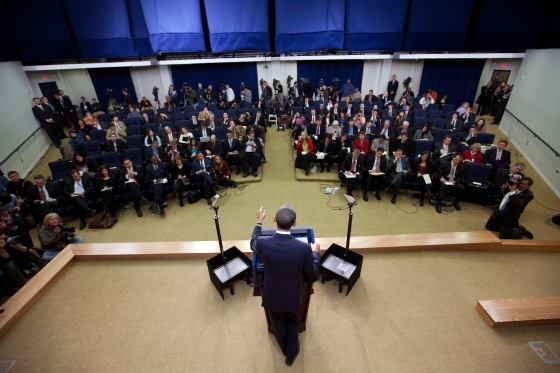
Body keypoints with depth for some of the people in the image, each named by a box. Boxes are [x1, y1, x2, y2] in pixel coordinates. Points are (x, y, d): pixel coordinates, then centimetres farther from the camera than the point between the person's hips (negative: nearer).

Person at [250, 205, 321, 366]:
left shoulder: (263, 243, -28)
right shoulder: (304, 248, -31)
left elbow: (253, 243, 1)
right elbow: (313, 276, -13)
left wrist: (259, 222, 12)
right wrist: (315, 252, 1)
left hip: (272, 297, 2)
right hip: (293, 297, -1)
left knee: (278, 325, 32)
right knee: (293, 322, 32)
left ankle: (285, 350, 59)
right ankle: (291, 353, 53)